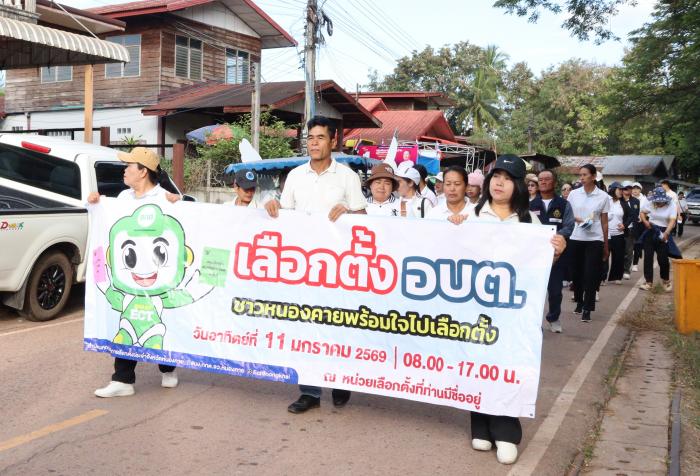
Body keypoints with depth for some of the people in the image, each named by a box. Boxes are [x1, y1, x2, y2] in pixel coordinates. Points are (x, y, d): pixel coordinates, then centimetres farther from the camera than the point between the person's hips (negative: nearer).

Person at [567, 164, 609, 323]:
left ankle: (587, 309, 2)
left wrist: (605, 246, 6)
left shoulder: (603, 196, 0)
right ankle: (579, 302, 26)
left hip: (595, 240, -2)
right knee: (576, 273, 7)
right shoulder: (574, 194, 3)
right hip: (576, 239, 2)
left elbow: (604, 222, 4)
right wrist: (577, 219, -11)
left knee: (591, 275, -4)